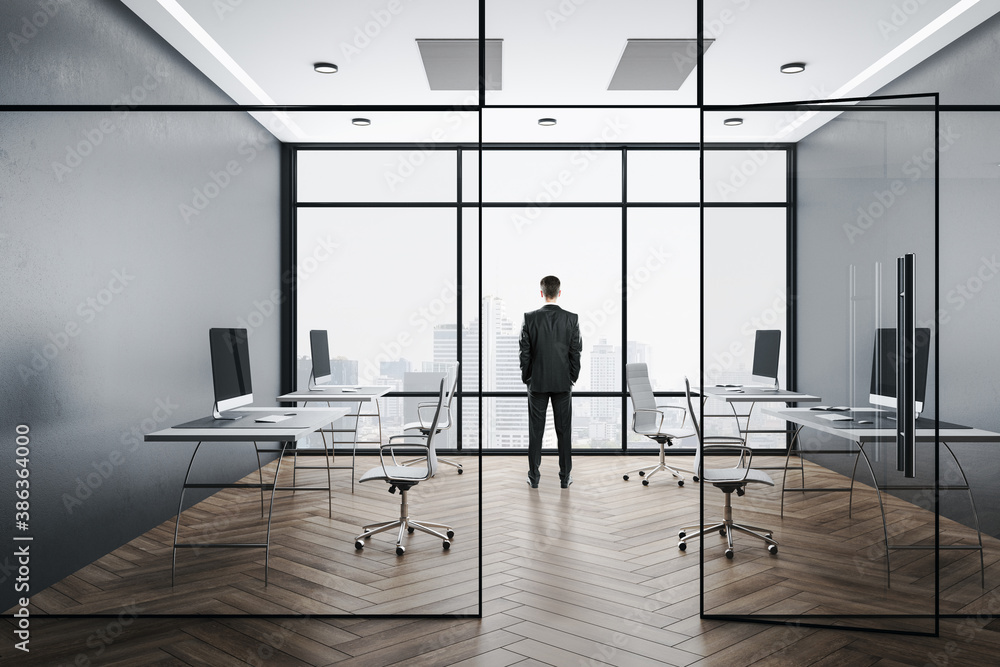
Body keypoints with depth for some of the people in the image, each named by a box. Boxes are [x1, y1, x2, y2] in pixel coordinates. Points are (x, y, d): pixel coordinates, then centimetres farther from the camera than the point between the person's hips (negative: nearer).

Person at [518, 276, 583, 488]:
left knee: (535, 430, 7)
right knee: (564, 430, 8)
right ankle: (565, 477, 13)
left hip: (537, 382, 0)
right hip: (563, 383, 1)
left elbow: (525, 352, -5)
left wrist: (526, 378, 7)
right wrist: (573, 378, 8)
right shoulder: (572, 319, -6)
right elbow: (576, 352, -3)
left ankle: (534, 477, 12)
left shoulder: (530, 318, -8)